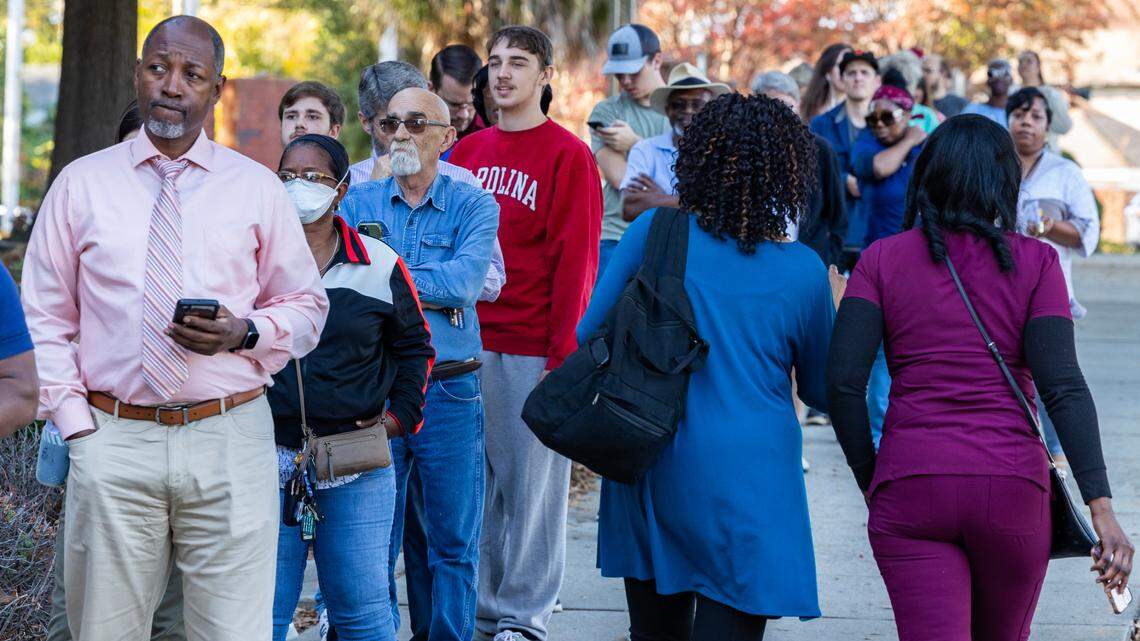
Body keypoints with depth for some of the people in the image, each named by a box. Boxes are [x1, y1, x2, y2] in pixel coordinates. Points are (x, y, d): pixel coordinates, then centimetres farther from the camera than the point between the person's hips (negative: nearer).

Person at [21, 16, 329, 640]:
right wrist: (74, 422, -2)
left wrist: (244, 332, -9)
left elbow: (307, 307, 12)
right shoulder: (81, 183, 9)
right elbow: (44, 318, 9)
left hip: (230, 444, 0)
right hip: (112, 440, 0)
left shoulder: (257, 188, 9)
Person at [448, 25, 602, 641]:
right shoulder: (467, 152, 13)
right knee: (476, 478, 6)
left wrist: (563, 353, -13)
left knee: (532, 476, -1)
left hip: (533, 350, -5)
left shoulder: (567, 156, -3)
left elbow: (575, 260, -7)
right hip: (467, 345, 5)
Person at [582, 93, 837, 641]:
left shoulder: (652, 234, -5)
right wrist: (832, 307, 24)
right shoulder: (803, 271, -5)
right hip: (747, 481, -2)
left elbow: (591, 335, 2)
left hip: (651, 470, 3)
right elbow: (822, 391, 9)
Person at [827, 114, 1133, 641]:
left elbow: (843, 383, -6)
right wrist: (1101, 506, -12)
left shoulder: (883, 259, 3)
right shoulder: (1035, 263, 1)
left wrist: (870, 480, 7)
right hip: (1012, 487, 1)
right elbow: (1063, 388, -8)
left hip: (911, 490, 0)